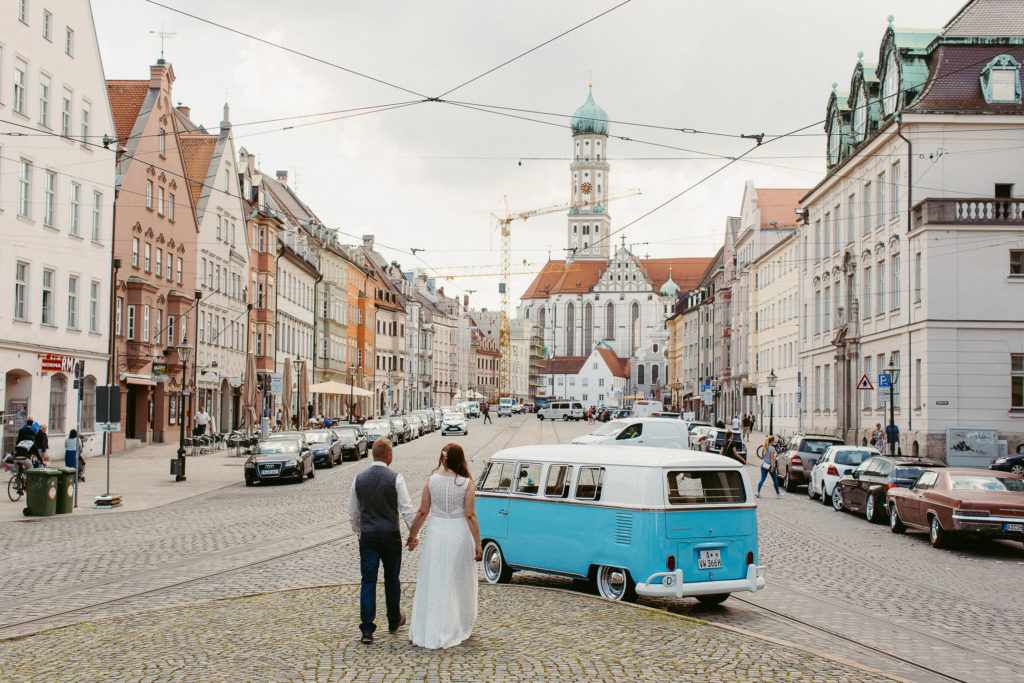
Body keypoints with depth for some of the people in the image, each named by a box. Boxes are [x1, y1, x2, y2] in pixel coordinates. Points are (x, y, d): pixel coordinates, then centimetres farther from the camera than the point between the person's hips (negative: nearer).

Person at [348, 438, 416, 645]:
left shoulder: (359, 478, 1)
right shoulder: (395, 478, -9)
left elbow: (353, 512, 9)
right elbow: (406, 508, -11)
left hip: (367, 536, 2)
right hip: (391, 535, -2)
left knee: (368, 581, 1)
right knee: (392, 579, 15)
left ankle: (367, 630, -6)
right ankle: (394, 620, 32)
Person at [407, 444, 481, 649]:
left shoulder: (431, 480, -4)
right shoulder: (466, 483, -8)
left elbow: (423, 511, 0)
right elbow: (470, 515, -9)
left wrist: (413, 535, 13)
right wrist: (478, 543, -2)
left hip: (436, 533, 1)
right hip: (459, 534, -1)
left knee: (433, 583, 8)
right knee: (458, 583, 12)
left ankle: (428, 631, 10)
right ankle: (459, 627, 22)